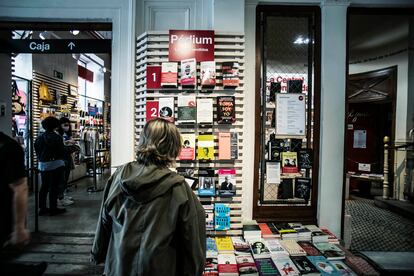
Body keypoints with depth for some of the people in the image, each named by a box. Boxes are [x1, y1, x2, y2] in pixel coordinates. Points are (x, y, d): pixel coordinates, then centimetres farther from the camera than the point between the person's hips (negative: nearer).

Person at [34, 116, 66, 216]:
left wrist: (41, 159, 20)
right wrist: (62, 161, 5)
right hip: (55, 164, -6)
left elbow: (37, 151, 10)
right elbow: (61, 151, -10)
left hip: (43, 165, 6)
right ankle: (53, 208, 8)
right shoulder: (57, 137, -13)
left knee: (44, 186, 15)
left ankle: (42, 208, 22)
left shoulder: (39, 138, 5)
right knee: (54, 187, 1)